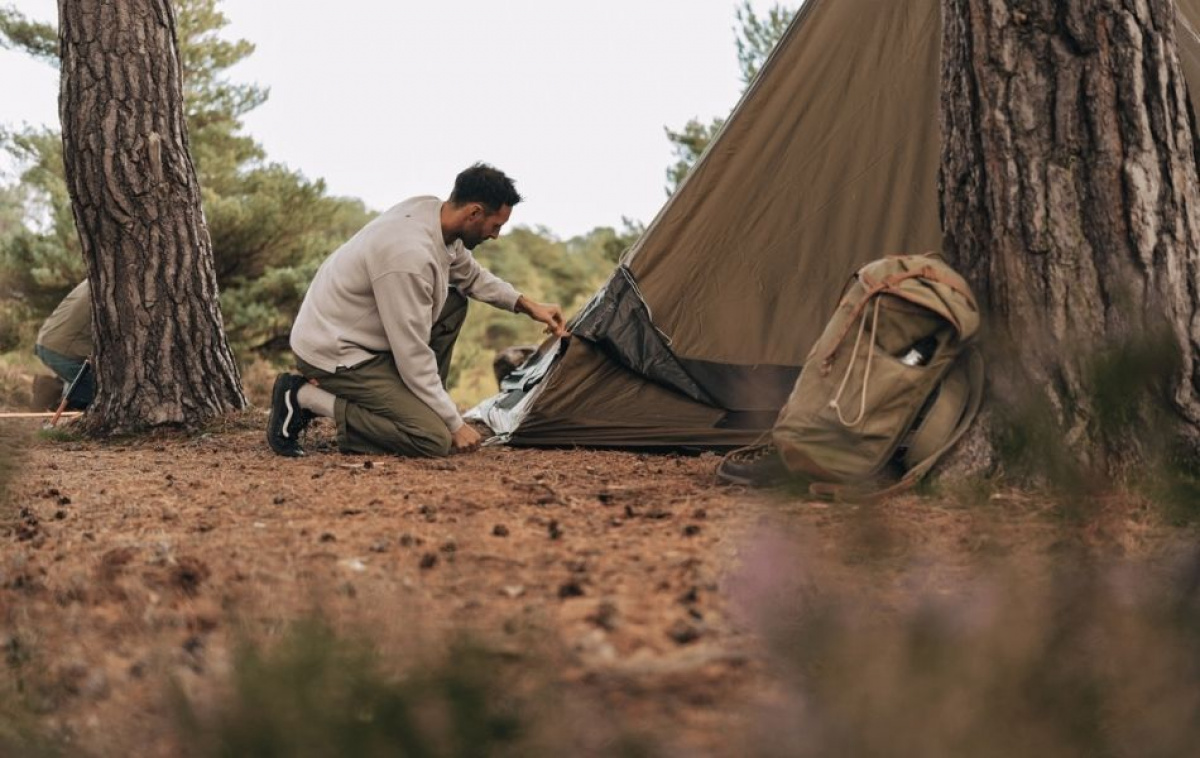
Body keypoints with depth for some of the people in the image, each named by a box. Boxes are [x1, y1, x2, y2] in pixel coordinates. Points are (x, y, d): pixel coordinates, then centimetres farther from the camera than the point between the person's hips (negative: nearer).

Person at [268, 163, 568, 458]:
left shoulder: (431, 209, -2)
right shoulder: (409, 255, -30)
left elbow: (471, 275, 21)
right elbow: (413, 357, -24)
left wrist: (528, 305, 14)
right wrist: (455, 424, -15)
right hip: (332, 354, -10)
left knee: (453, 304, 10)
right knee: (436, 439, -17)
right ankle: (306, 398, -9)